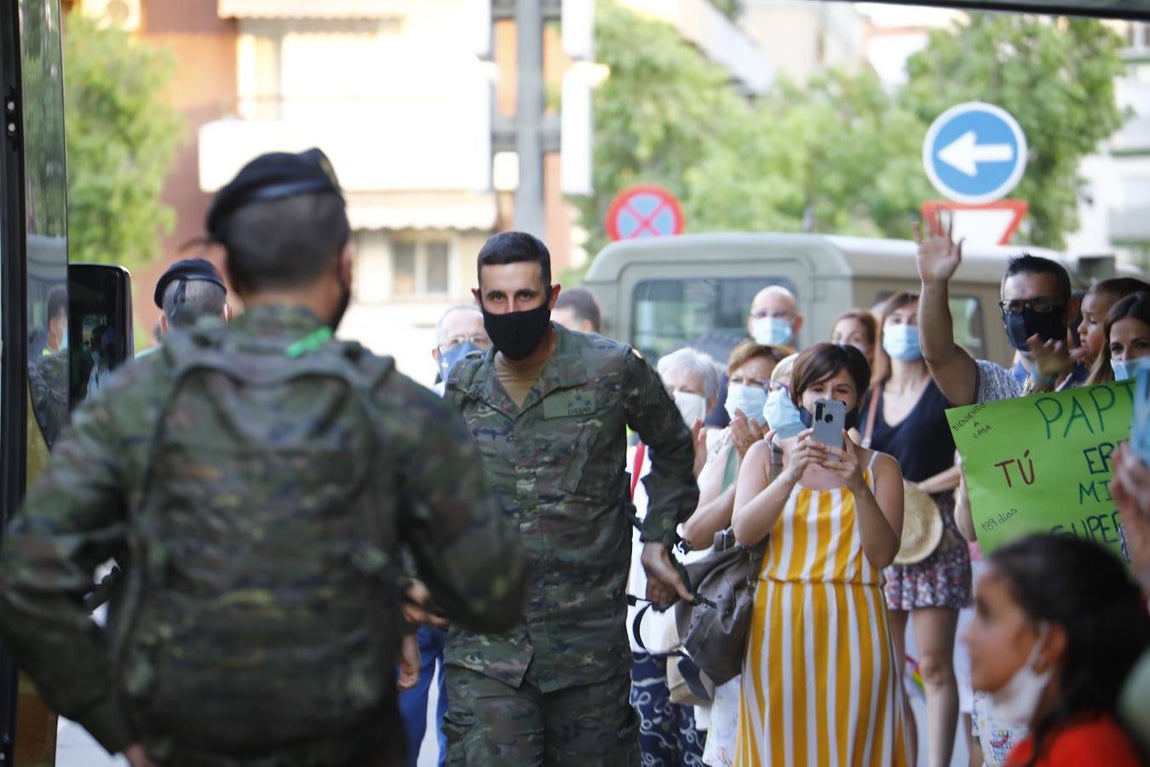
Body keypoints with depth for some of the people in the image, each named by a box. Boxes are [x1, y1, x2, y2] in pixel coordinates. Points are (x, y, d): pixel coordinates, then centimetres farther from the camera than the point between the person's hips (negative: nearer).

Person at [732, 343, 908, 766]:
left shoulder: (880, 467, 10)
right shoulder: (766, 454, 11)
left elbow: (884, 554, -2)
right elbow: (743, 532, -4)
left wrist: (858, 488, -16)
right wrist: (791, 475, -16)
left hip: (852, 631, 0)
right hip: (780, 626, 0)